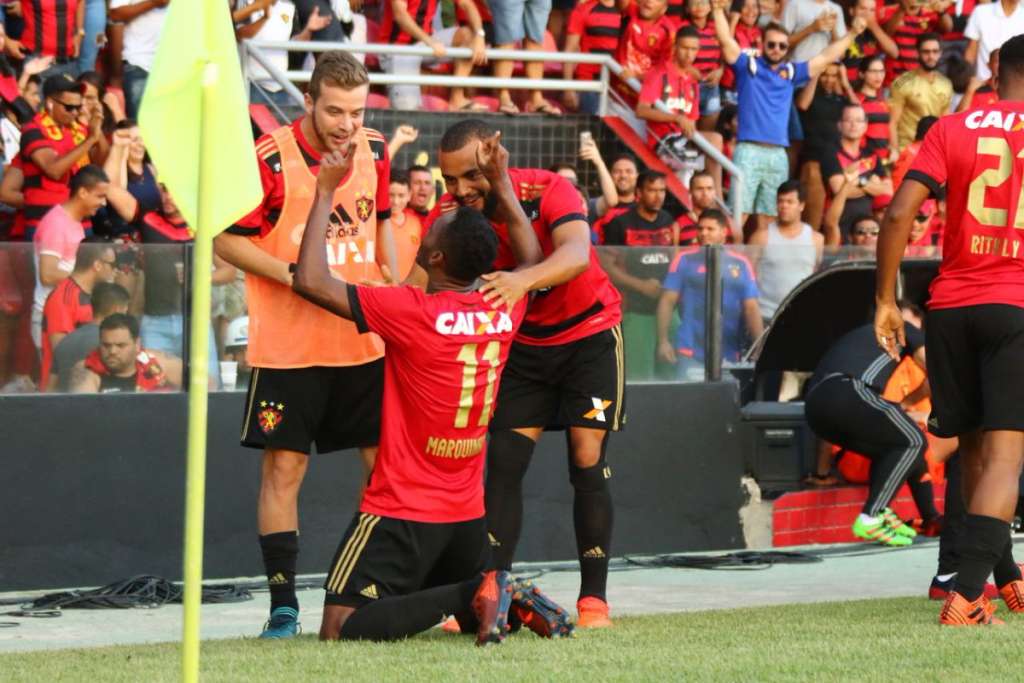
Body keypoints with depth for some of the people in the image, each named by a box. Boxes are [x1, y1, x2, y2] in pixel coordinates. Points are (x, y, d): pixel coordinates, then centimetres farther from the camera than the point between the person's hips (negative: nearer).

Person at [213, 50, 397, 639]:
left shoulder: (375, 151, 4)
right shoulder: (270, 160, -13)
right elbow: (226, 238, -8)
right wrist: (295, 276, -17)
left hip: (365, 342, 5)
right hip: (289, 346, -5)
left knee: (386, 459, 6)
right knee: (284, 467, -3)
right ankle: (283, 604, 3)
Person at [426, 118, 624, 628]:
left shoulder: (547, 190, -27)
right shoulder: (449, 213, -15)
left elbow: (577, 253, -46)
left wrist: (524, 279, -66)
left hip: (588, 333, -4)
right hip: (522, 343, 4)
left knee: (587, 462, -10)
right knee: (504, 464, -6)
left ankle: (593, 598, -4)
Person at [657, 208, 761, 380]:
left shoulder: (740, 264, 9)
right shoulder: (684, 260, 5)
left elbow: (751, 308, 7)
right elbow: (667, 302, 3)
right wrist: (663, 341, -6)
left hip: (729, 356, 2)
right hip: (690, 355, -2)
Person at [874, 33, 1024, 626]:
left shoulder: (953, 128, 5)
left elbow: (899, 214, -3)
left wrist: (886, 300, 2)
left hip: (951, 307, 3)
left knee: (975, 449, 16)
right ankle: (966, 595, -23)